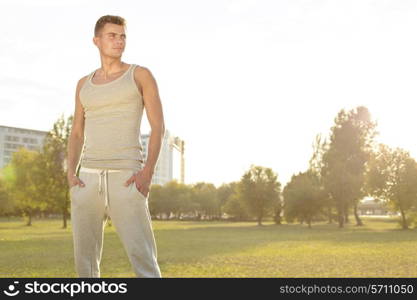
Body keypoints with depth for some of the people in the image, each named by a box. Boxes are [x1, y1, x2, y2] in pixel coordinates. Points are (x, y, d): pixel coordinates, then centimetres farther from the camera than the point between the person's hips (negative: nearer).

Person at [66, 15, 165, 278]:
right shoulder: (84, 84, 17)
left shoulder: (141, 74, 4)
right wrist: (71, 175, -1)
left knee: (143, 259, -13)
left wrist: (148, 172, -16)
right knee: (85, 260, 3)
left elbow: (159, 127, -2)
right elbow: (77, 135, 17)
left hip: (126, 181, -4)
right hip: (89, 180, 5)